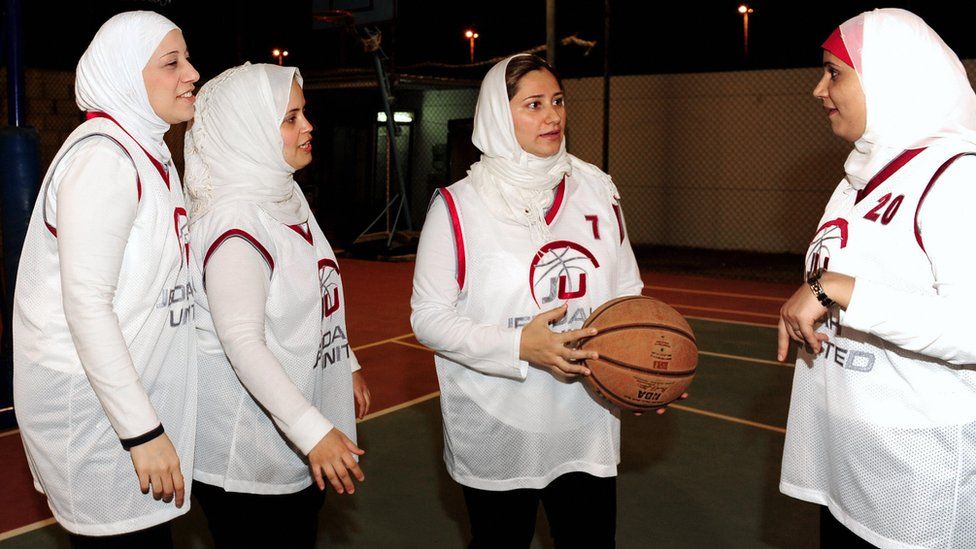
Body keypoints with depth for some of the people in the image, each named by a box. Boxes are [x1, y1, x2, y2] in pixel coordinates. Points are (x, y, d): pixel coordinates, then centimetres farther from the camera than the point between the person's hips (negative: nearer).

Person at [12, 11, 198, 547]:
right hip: (92, 403, -9)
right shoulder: (103, 157, -17)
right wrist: (143, 432, -22)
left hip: (135, 390, 9)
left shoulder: (149, 153, 13)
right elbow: (86, 305, -22)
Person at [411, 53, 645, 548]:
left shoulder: (597, 189, 2)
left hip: (587, 428, 3)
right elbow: (428, 317, -10)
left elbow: (627, 290, 9)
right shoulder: (458, 206, -10)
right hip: (495, 435, -3)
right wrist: (521, 346, -22)